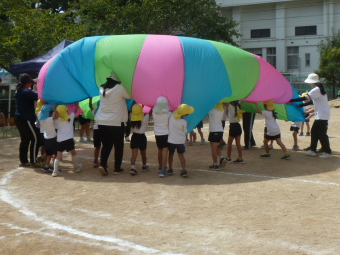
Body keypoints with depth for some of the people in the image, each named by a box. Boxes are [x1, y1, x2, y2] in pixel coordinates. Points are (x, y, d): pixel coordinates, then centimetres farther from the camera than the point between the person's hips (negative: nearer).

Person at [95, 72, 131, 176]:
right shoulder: (120, 88, -12)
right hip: (116, 122, -4)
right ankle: (117, 168, 12)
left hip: (101, 122, 5)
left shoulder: (102, 88, 3)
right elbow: (130, 96, -2)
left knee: (106, 145, 14)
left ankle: (102, 165, -3)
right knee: (118, 146, 9)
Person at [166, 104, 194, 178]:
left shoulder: (171, 116, -15)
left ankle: (170, 169, 25)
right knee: (181, 155, 12)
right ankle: (183, 170, 2)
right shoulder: (184, 122, -17)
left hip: (171, 140, 2)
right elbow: (185, 131, -2)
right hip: (180, 141, -1)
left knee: (171, 154, 19)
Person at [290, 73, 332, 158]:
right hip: (320, 115, 10)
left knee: (321, 133, -6)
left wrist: (291, 100, -23)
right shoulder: (320, 89, 15)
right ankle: (312, 150, 16)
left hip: (322, 115, -10)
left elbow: (305, 98, -23)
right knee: (314, 132, 12)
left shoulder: (316, 90, -16)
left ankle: (328, 152, 0)